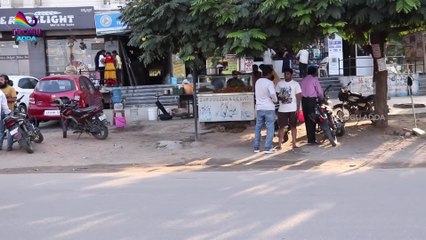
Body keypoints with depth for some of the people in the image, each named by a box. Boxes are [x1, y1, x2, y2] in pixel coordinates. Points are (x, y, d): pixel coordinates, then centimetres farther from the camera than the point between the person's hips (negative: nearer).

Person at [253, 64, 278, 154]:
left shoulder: (258, 81, 6)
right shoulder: (269, 82, -13)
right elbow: (272, 93, -24)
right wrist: (275, 100, -8)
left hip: (259, 108, 6)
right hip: (269, 108, -6)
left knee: (258, 128, 13)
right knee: (270, 129, 2)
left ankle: (256, 147, 15)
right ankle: (268, 148, 0)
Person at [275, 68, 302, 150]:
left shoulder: (295, 84, 1)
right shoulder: (280, 83, 7)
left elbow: (298, 97, -1)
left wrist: (298, 109, -8)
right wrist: (280, 98, -12)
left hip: (293, 109, -2)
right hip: (282, 109, 2)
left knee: (293, 126, 5)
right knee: (281, 127, 1)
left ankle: (294, 144, 11)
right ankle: (279, 145, 1)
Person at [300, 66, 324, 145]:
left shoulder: (303, 80, 15)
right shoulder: (314, 79, -1)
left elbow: (300, 91, 8)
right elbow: (320, 91, -6)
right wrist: (321, 98, 12)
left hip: (303, 100, 6)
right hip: (312, 100, -6)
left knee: (307, 120, 10)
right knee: (312, 120, -3)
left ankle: (310, 138, 17)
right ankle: (311, 139, -4)